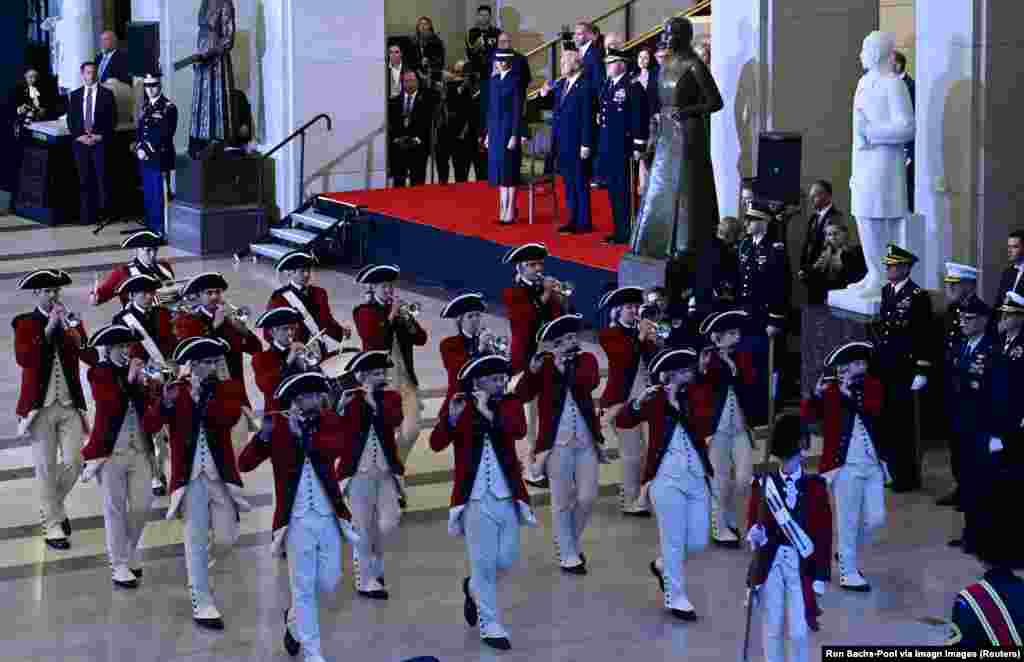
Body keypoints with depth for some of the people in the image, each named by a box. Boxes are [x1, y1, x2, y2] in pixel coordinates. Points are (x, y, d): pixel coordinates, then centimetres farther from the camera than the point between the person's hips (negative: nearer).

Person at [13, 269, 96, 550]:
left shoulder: (71, 320, 9)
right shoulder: (24, 323, 0)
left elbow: (92, 358, 0)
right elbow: (22, 358, -18)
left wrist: (73, 331, -16)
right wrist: (48, 329, -21)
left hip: (70, 404, 3)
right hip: (40, 405, -3)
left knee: (73, 462, -1)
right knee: (46, 466, 0)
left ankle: (54, 504, 26)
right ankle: (53, 524, 9)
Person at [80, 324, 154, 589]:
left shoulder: (136, 370, 9)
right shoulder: (99, 373, -5)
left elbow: (149, 406, 2)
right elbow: (110, 405, -20)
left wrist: (142, 383, -13)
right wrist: (128, 380, -25)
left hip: (140, 448, 5)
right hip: (110, 449, -5)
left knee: (142, 505, 4)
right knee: (115, 508, 0)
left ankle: (130, 553, 26)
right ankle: (119, 565, 7)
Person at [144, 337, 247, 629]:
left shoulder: (228, 389, 4)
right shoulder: (175, 390, 0)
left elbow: (230, 417, -15)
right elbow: (149, 426, -10)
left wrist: (202, 398, -21)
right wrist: (165, 403, -27)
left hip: (221, 473, 2)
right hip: (190, 474, -2)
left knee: (226, 539, 3)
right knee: (197, 539, -4)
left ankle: (198, 566, 37)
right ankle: (202, 605, 1)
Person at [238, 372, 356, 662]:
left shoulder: (329, 421, 1)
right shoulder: (277, 427, -7)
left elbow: (335, 448, -19)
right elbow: (245, 464, -13)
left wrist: (303, 434, -28)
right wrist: (263, 437, -28)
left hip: (329, 516, 3)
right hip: (296, 519, -3)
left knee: (328, 582, 12)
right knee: (304, 587, 1)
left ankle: (294, 616, 41)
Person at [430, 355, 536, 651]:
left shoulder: (510, 404, 3)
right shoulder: (457, 405, -3)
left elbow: (519, 430, -17)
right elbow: (436, 444, -14)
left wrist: (489, 413, -26)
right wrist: (451, 418, -30)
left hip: (508, 496, 3)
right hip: (475, 497, -3)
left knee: (506, 560, 10)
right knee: (484, 562, -1)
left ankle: (473, 588, 39)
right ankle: (490, 626, 8)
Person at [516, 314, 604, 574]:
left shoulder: (587, 359, 4)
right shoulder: (544, 365, -3)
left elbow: (590, 382, -17)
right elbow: (522, 396, -15)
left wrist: (565, 368, -25)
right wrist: (533, 369, -29)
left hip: (586, 441, 3)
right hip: (557, 443, -3)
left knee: (587, 498, 6)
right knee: (563, 501, 4)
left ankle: (572, 542, 29)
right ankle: (568, 555, 15)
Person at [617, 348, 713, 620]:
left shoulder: (695, 397, 8)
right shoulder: (654, 399, -4)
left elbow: (701, 430, -5)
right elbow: (622, 421, -14)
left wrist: (677, 405, -11)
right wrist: (638, 402, -30)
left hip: (697, 478, 5)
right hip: (667, 478, -4)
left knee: (698, 542, 9)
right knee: (674, 540, -2)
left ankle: (663, 565, 35)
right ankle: (676, 598, 8)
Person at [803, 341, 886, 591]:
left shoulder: (873, 385, 5)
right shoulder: (829, 390, -7)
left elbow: (874, 409, -13)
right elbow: (806, 416, -16)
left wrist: (850, 394, -21)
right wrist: (817, 394, -30)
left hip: (873, 464, 5)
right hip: (845, 465, -5)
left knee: (876, 518, 10)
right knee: (849, 520, -1)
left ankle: (847, 554, 32)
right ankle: (848, 573, 9)